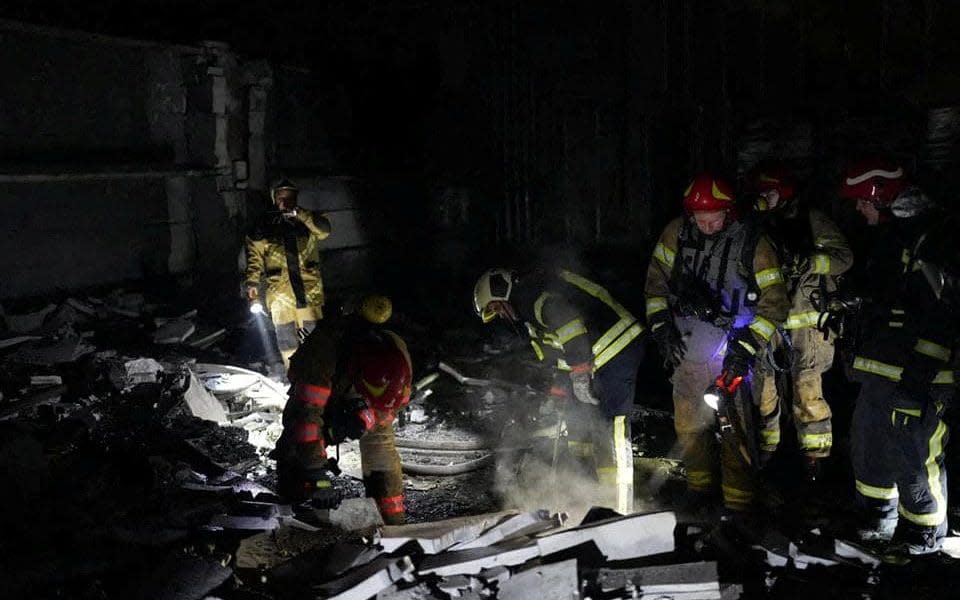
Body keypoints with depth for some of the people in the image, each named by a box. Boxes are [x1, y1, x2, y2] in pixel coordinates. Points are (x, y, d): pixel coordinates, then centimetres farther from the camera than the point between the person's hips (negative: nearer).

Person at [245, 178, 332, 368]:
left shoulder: (307, 222, 6)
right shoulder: (264, 226, 6)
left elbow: (324, 229, -13)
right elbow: (254, 255, 8)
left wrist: (299, 213, -22)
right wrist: (252, 283, -2)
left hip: (309, 290, 0)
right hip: (280, 293, 0)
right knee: (287, 339, 2)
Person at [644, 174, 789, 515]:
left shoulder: (752, 245, -10)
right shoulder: (677, 233, -1)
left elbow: (774, 302, -7)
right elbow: (656, 279, 10)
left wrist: (745, 347, -14)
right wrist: (661, 327, 2)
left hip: (729, 355, -4)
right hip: (685, 350, 4)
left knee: (734, 429, -4)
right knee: (689, 425, 14)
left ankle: (739, 503, 9)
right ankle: (700, 484, 34)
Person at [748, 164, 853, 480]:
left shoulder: (810, 220, -1)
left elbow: (843, 256, -5)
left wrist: (807, 262, -18)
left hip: (805, 320, -4)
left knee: (807, 390, -6)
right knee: (762, 386, 10)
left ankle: (815, 456, 7)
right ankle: (765, 448, 26)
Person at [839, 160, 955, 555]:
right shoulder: (889, 235, 14)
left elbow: (941, 318, -23)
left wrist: (919, 378, -24)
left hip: (914, 378, -10)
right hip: (878, 373, 10)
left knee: (913, 458, 1)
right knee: (867, 447, 19)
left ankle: (924, 535, 20)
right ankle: (879, 521, 37)